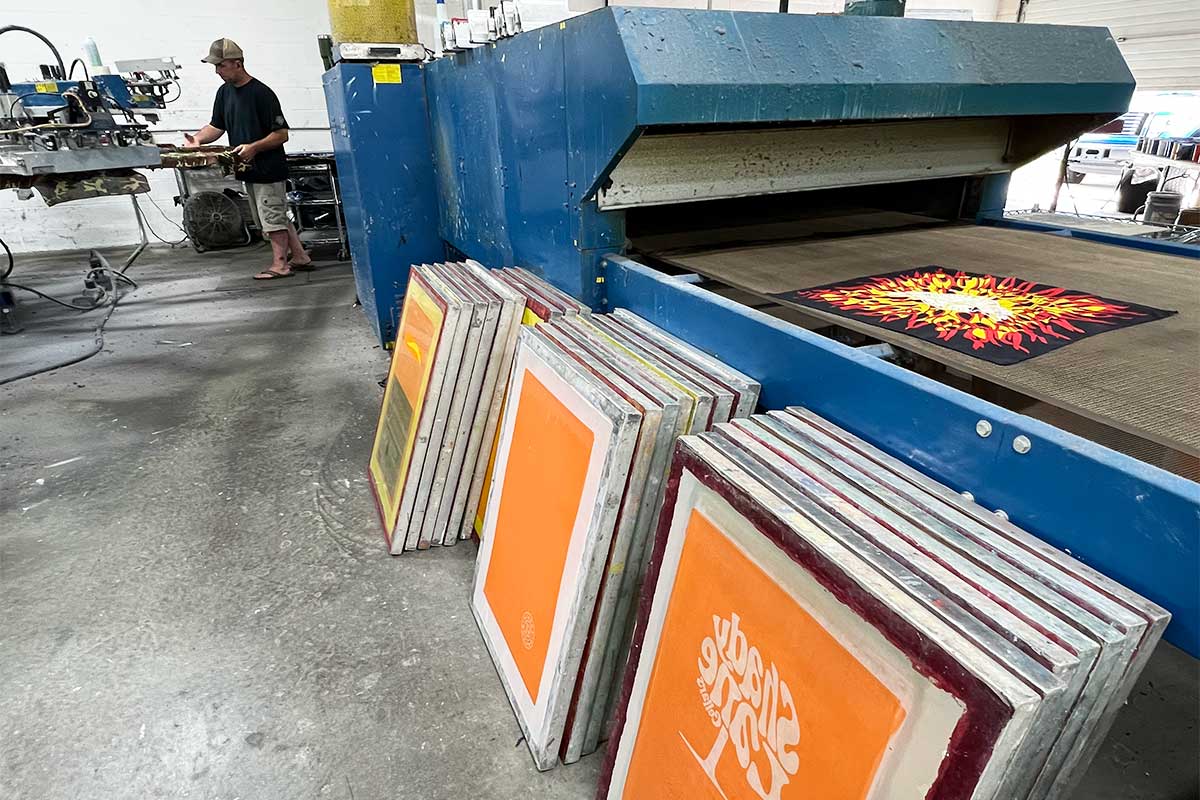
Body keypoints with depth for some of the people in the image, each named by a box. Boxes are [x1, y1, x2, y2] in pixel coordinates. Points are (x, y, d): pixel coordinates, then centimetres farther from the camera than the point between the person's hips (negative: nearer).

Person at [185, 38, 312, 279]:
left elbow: (282, 134, -15)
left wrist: (254, 147, -23)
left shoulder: (262, 93, -14)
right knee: (275, 216, 12)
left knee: (273, 218, -2)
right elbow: (217, 126, 16)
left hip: (268, 169, -8)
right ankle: (300, 257, 20)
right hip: (248, 169, 8)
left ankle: (279, 265, 6)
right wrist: (198, 139, -2)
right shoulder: (225, 92, 10)